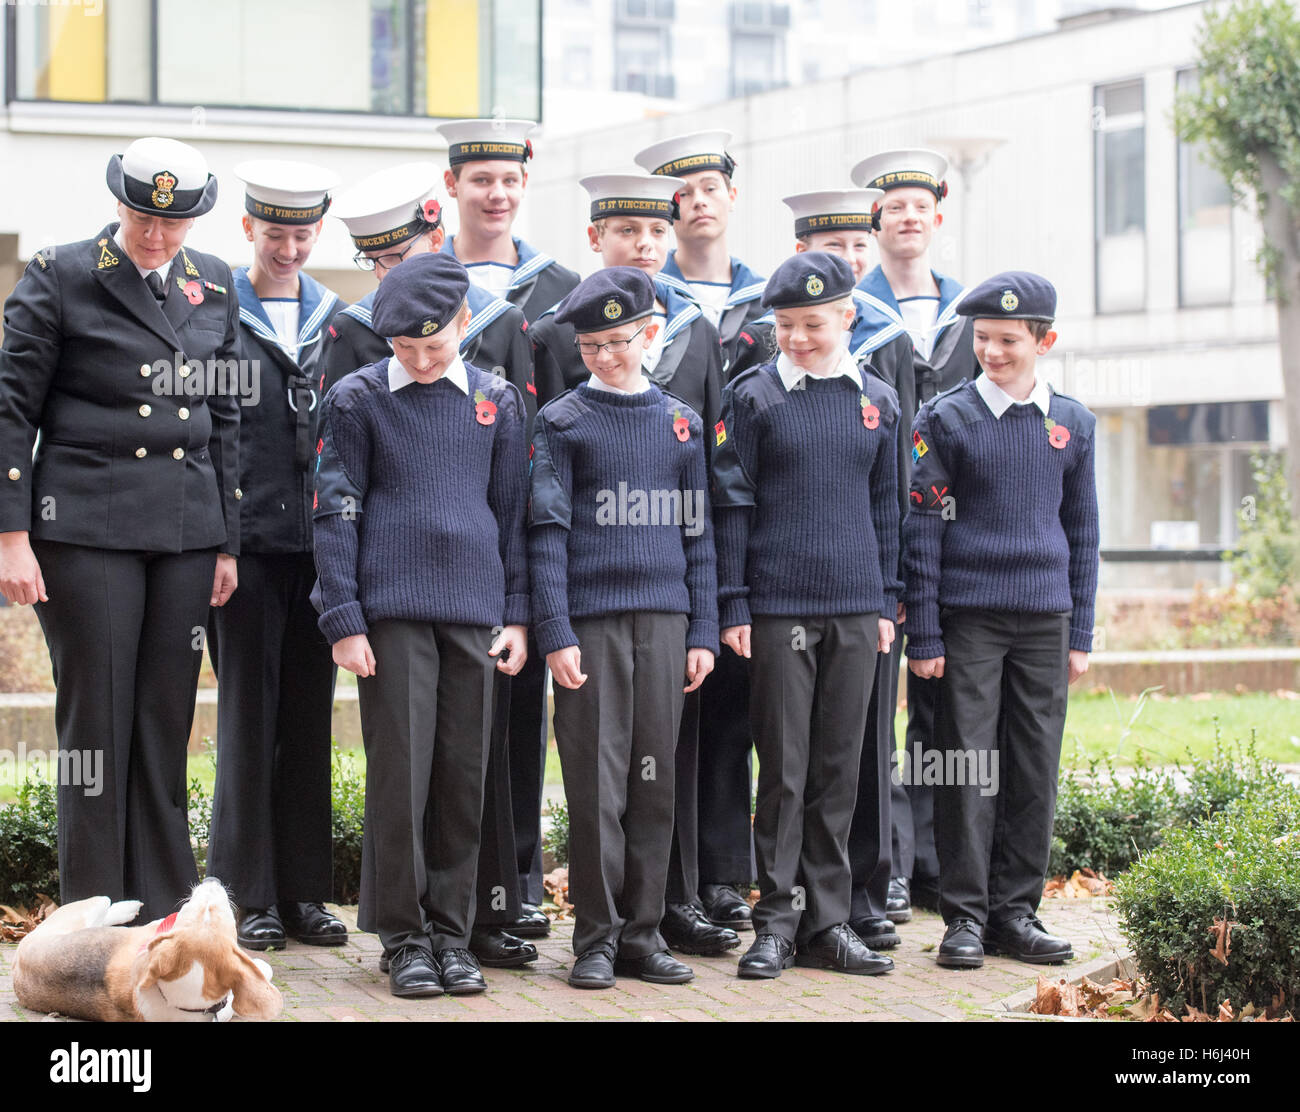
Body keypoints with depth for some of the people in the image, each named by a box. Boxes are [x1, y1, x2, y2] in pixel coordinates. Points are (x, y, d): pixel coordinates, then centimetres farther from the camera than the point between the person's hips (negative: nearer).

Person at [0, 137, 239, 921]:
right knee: (96, 720, -1)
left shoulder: (213, 285, 11)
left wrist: (228, 543, 11)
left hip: (186, 534, 4)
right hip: (86, 527, -4)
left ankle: (164, 914, 13)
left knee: (166, 724, 6)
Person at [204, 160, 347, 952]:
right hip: (248, 538, -3)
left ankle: (304, 893, 14)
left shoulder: (337, 319, 12)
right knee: (249, 713, 0)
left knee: (310, 715, 7)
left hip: (320, 541, 3)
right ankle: (249, 896, 7)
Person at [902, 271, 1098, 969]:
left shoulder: (1073, 424, 8)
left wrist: (1080, 635, 9)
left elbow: (1082, 532, 12)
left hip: (1044, 621, 3)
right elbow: (922, 532, -3)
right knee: (969, 767, -2)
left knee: (1035, 769, 5)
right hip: (968, 618, -3)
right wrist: (924, 636, -6)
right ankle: (965, 918, 4)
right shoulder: (945, 420, -2)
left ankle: (1016, 911, 14)